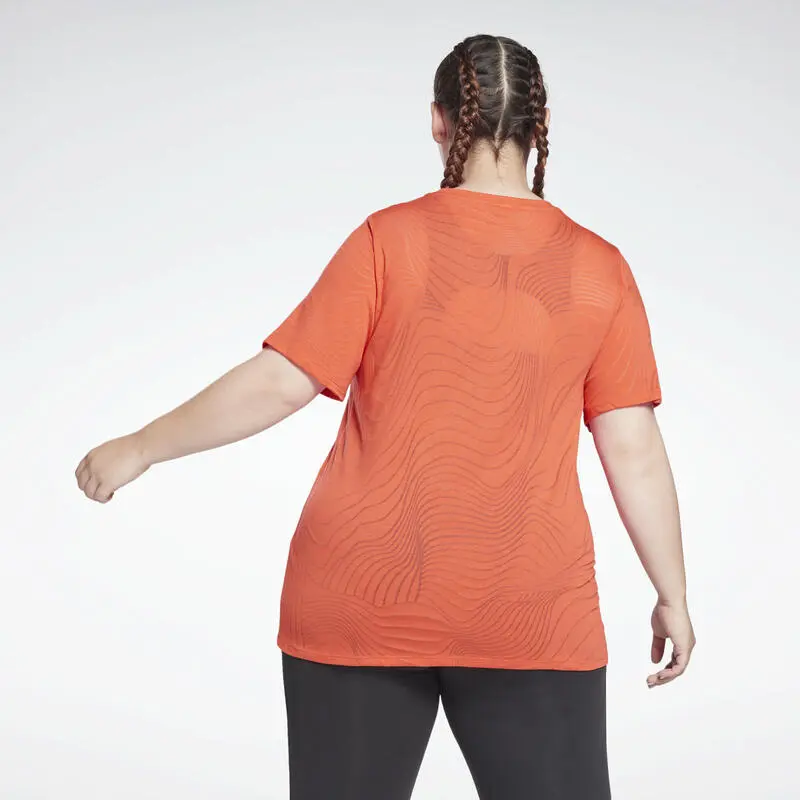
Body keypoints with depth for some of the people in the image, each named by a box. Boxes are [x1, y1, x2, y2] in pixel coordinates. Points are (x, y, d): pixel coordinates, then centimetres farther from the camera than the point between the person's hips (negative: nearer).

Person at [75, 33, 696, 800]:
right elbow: (634, 450, -1)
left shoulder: (391, 239, -6)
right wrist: (673, 594, 9)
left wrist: (140, 447, 2)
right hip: (529, 620, 1)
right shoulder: (598, 268, 0)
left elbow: (281, 382, -9)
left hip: (364, 605, 0)